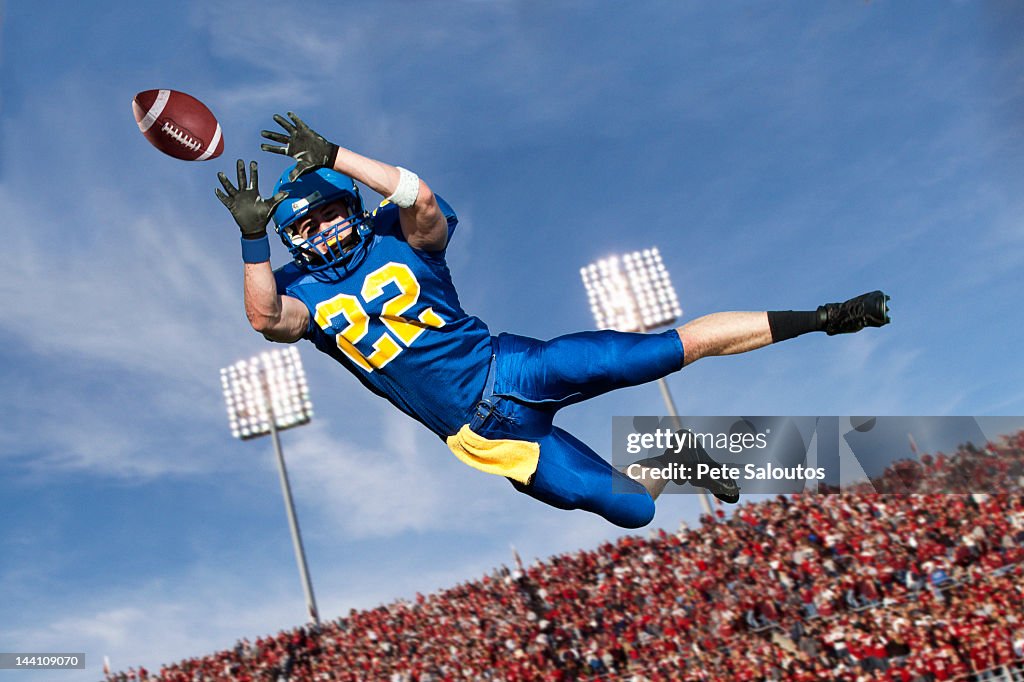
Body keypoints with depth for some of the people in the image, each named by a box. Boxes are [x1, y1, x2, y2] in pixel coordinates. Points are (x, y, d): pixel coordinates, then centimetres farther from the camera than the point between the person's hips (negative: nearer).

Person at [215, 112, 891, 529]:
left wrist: (333, 157, -22)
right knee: (632, 508, -4)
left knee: (676, 345, -9)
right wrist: (252, 238, -29)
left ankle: (816, 318, 7)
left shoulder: (394, 237, 3)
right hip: (483, 432, 0)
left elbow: (420, 196, -19)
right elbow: (268, 319, -18)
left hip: (507, 366, 0)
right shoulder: (303, 289, 5)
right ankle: (672, 460, 29)